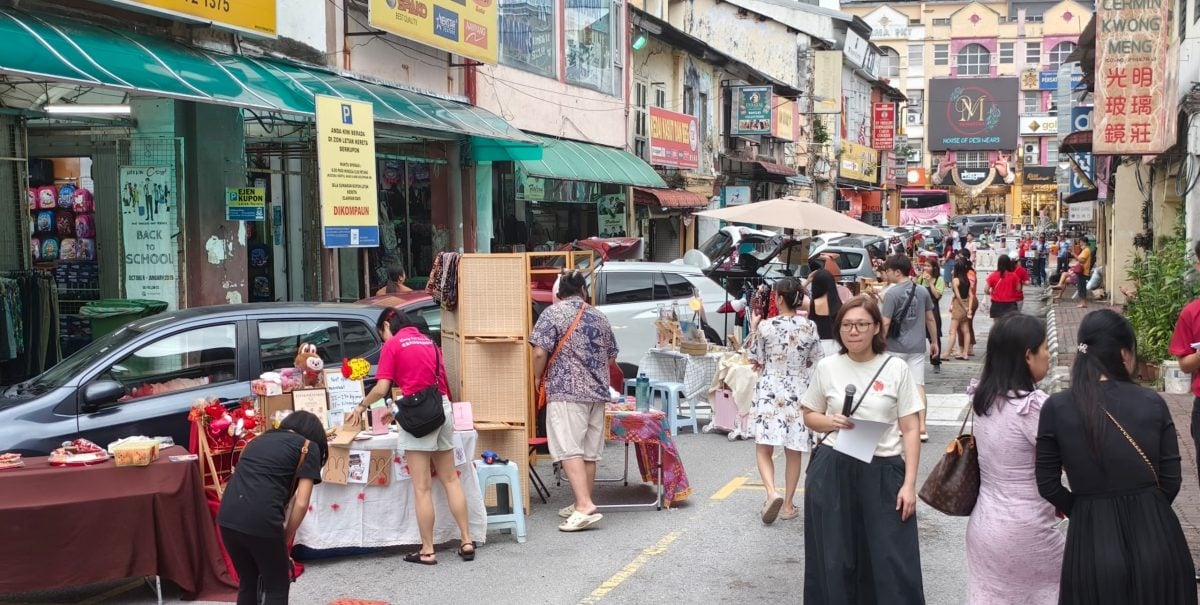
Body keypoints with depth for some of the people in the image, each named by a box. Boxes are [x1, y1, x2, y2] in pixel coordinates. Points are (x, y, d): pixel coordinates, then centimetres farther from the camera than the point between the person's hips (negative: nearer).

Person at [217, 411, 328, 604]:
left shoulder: (259, 439, 28)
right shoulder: (308, 447, 10)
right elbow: (300, 503, 0)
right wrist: (285, 540, 13)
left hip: (227, 517, 6)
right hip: (260, 520, -6)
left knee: (247, 581, 25)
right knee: (277, 587, 14)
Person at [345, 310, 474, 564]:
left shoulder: (392, 345, -1)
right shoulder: (428, 342, 17)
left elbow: (381, 389, -7)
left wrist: (361, 407, 11)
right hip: (443, 407, 6)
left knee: (422, 488, 0)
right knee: (450, 479, 14)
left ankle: (427, 551, 6)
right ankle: (467, 542, 15)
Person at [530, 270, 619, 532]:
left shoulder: (553, 313, -5)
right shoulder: (599, 317, 14)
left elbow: (540, 353, -13)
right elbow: (611, 357, 20)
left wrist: (539, 379, 4)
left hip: (566, 392, -6)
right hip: (597, 392, 6)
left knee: (569, 450, -10)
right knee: (590, 452, 11)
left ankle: (585, 506, -19)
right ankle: (583, 505, 18)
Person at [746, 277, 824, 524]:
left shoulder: (765, 326, -9)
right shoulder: (809, 326, -3)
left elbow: (755, 360, 1)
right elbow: (817, 361, 5)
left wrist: (753, 328, 8)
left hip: (769, 390, -2)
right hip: (798, 391, 2)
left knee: (764, 448, 4)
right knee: (793, 452, 12)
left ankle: (771, 493, -19)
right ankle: (788, 504, 16)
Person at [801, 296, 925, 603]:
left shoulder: (896, 369, -3)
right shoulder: (827, 367, 2)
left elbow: (910, 430, -2)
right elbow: (810, 416, 14)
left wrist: (909, 483, -8)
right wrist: (831, 422, -9)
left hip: (882, 473, -1)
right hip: (832, 471, 2)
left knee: (891, 561, 0)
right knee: (833, 557, 8)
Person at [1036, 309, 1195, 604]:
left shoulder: (1057, 407, -8)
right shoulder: (1152, 402, -6)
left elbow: (1047, 484, -2)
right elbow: (1171, 481, 0)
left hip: (1093, 540, -1)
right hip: (1157, 538, 1)